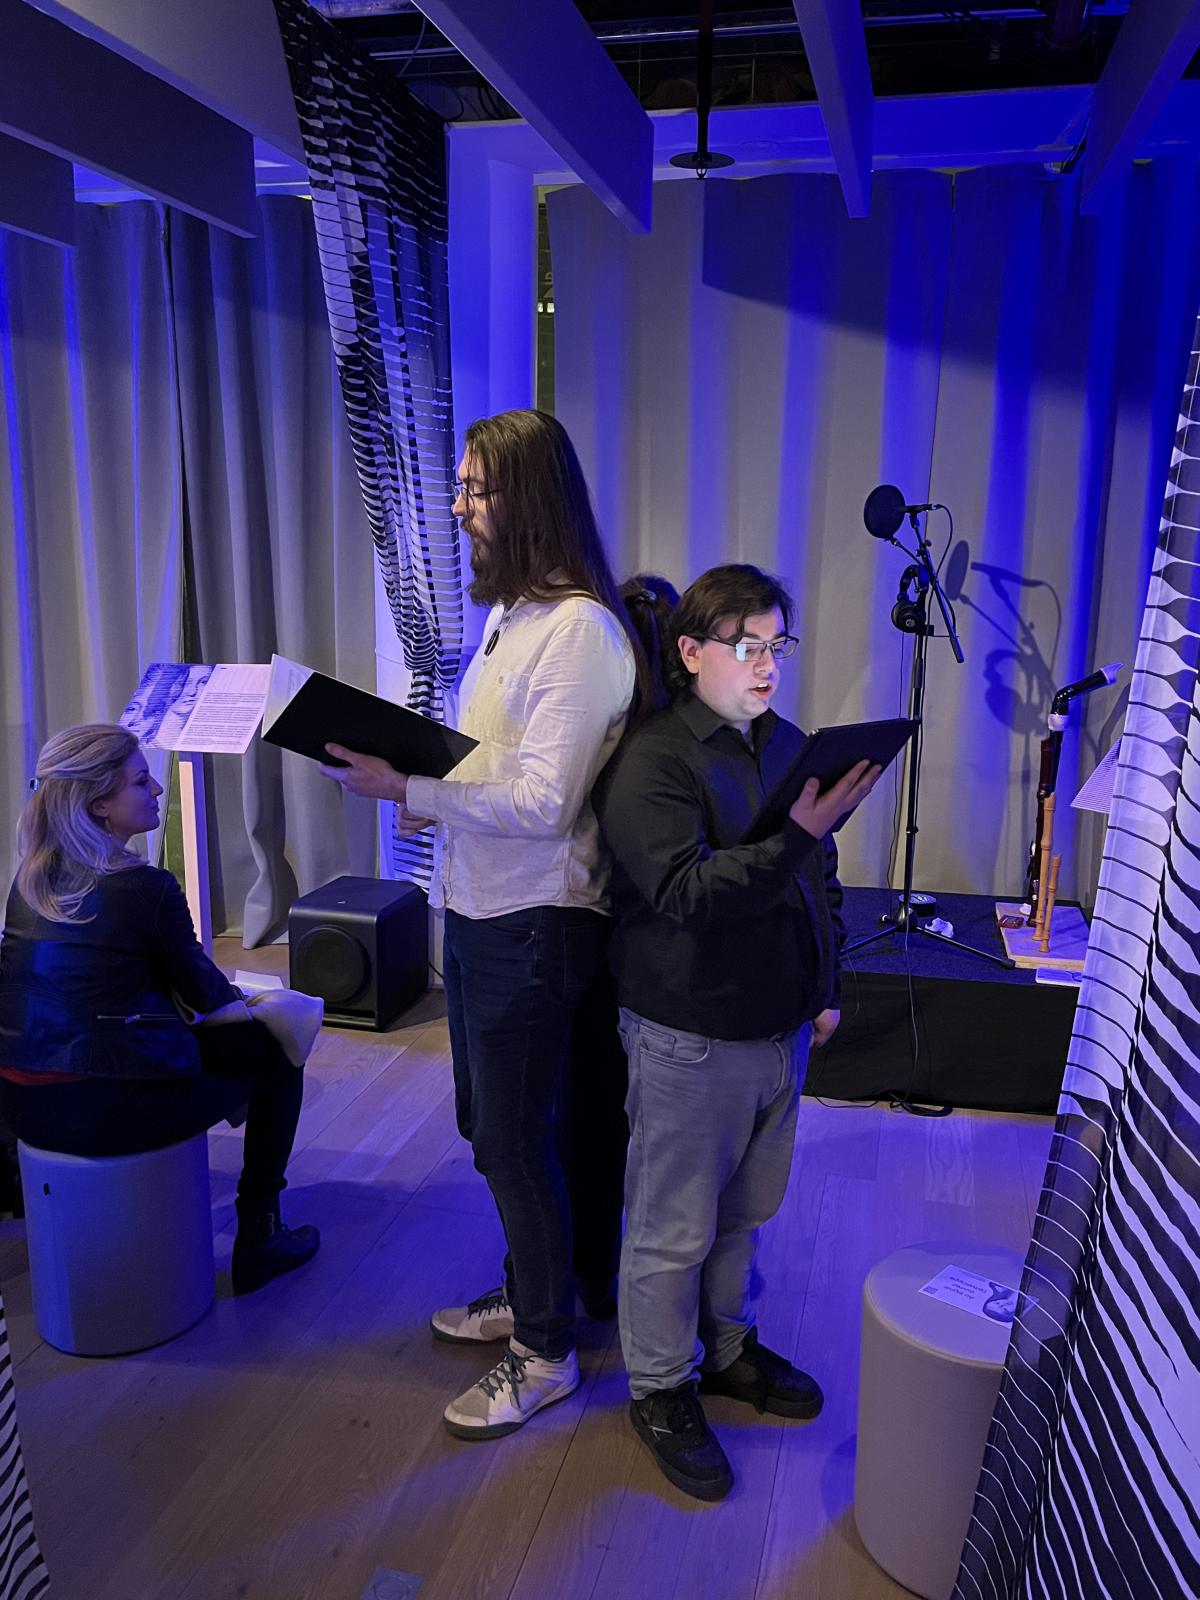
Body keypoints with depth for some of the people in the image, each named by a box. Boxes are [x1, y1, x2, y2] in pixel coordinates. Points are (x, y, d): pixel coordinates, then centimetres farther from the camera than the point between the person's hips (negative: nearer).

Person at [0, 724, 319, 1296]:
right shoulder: (144, 888, -15)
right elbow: (202, 990, -2)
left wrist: (218, 992, 26)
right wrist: (236, 995, 22)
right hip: (105, 1108, -8)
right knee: (274, 1055, 11)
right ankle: (257, 1240, 17)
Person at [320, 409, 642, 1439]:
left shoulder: (579, 629, -20)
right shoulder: (511, 614, 10)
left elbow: (543, 803, -25)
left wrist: (409, 789, -25)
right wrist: (429, 794, 3)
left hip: (533, 927, -9)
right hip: (476, 912, 9)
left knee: (516, 1142, 5)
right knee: (491, 1127, 22)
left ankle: (546, 1352, 26)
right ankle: (527, 1293, 43)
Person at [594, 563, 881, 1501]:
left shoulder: (789, 746, 7)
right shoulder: (652, 763, -16)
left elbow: (822, 882, 16)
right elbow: (687, 895, -27)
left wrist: (825, 987, 16)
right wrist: (797, 835, -36)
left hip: (780, 1027, 7)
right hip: (690, 1037, -7)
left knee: (745, 1212, 22)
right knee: (673, 1229, 9)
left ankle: (725, 1344, 44)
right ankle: (661, 1390, 29)